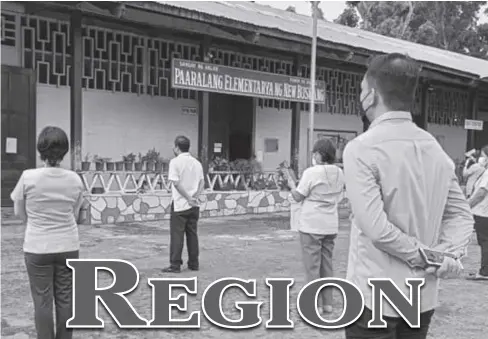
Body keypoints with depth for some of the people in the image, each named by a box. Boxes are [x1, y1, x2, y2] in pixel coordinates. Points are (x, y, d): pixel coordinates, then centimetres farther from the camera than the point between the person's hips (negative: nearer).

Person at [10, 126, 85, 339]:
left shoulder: (28, 177, -12)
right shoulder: (75, 179, -5)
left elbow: (19, 212, 2)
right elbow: (75, 215, 5)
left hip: (38, 248, -2)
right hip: (68, 247, 2)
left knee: (43, 301, 7)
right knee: (65, 299, 11)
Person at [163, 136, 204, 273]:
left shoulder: (175, 161, -9)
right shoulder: (197, 162, 9)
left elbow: (176, 183, -17)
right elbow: (202, 183, 5)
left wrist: (188, 198, -13)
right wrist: (195, 197, -4)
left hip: (180, 205, -5)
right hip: (194, 205, 6)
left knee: (177, 235, 0)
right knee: (192, 234, 11)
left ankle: (175, 265, 2)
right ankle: (193, 264, 15)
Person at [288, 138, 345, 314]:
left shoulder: (312, 172, -15)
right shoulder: (339, 173, 3)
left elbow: (298, 197, -10)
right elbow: (338, 197, 12)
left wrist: (291, 185, 8)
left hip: (312, 226, -6)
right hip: (331, 225, 6)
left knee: (312, 266, 2)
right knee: (327, 264, 15)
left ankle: (316, 305, 6)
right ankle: (327, 303, 21)